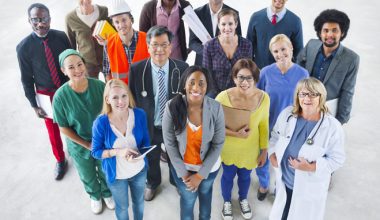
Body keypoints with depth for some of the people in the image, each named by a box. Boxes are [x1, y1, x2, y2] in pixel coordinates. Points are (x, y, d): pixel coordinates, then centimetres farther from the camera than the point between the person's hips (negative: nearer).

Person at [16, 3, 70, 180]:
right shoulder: (23, 47, -16)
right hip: (46, 94, -1)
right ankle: (60, 160, 39)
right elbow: (27, 79, -7)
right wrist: (34, 105, -4)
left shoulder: (62, 37, -13)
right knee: (53, 129, 15)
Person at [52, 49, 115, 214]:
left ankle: (107, 193, 59)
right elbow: (64, 128, -15)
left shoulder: (99, 86, -22)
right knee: (88, 177, 26)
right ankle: (95, 196, 59)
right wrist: (87, 144, -13)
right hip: (79, 146, -1)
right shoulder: (61, 96, -25)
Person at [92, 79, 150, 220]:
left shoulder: (140, 114, -18)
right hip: (116, 175, -2)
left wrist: (139, 154, -28)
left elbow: (146, 142, -6)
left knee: (139, 202, 30)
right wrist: (118, 152, -31)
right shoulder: (101, 123, -25)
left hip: (139, 170, 3)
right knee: (122, 207, 25)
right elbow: (95, 152, -15)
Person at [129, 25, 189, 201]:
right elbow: (131, 99, -7)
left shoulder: (182, 68, -17)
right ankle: (152, 183, 60)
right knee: (151, 159, 27)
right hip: (148, 126, 0)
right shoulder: (136, 69, -17)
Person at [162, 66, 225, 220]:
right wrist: (183, 173, -11)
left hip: (209, 166, 1)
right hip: (181, 166, -1)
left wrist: (201, 174, -12)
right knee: (188, 199, 21)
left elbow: (218, 143, -14)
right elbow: (170, 143, -14)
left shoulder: (216, 108, -23)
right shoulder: (172, 107, -24)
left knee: (205, 192, 31)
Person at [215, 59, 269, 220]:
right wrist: (235, 134, -27)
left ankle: (243, 200, 61)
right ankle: (227, 202, 56)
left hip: (250, 149, 2)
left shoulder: (263, 98, -20)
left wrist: (264, 150, 2)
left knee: (245, 176, 28)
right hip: (228, 149, -2)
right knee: (228, 176, 24)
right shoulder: (223, 97, -27)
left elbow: (263, 126, -6)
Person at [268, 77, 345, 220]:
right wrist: (272, 154, -7)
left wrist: (311, 167, -27)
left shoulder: (333, 127, -21)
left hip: (309, 187, -3)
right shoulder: (287, 114, -10)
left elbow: (337, 159, -15)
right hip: (284, 179, 3)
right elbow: (275, 135, 7)